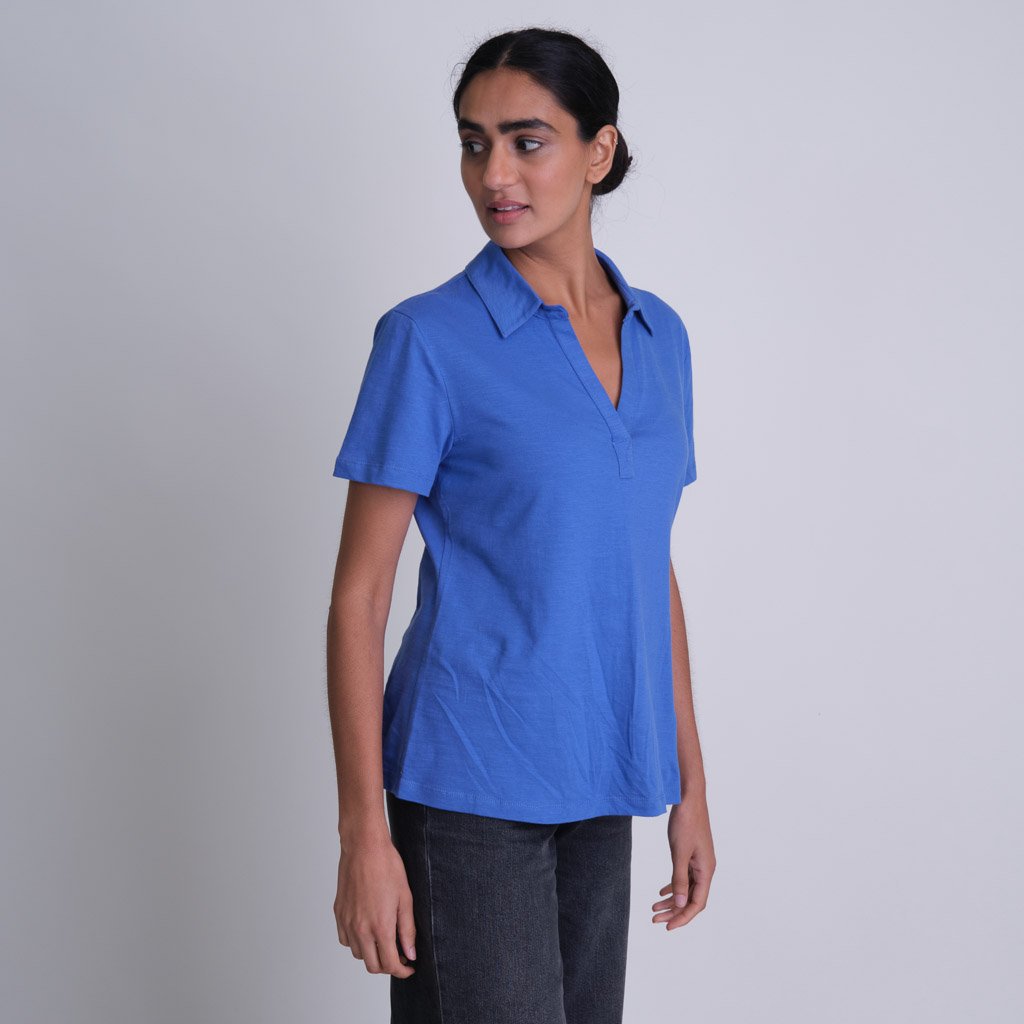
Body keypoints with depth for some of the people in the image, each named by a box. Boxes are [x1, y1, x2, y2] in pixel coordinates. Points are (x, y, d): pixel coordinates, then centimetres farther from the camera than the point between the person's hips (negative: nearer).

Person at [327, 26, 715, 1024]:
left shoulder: (660, 335, 7)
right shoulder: (431, 337, -8)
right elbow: (358, 595, -9)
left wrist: (689, 784, 14)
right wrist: (364, 834, -13)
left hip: (600, 786, 5)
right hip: (473, 783, -5)